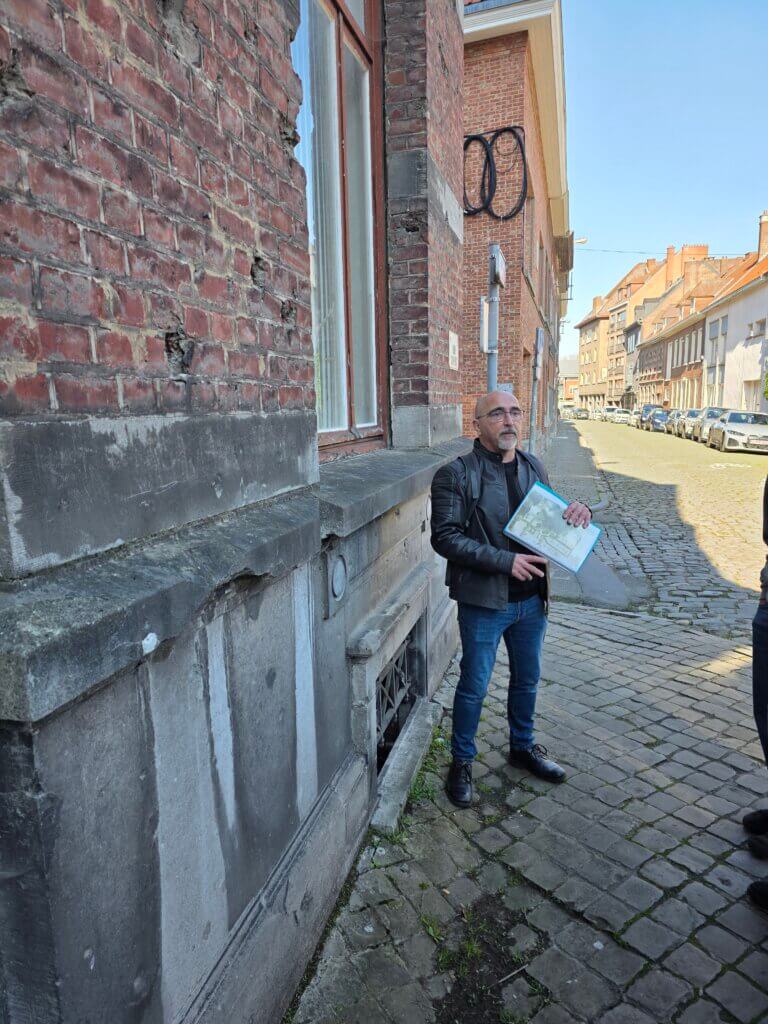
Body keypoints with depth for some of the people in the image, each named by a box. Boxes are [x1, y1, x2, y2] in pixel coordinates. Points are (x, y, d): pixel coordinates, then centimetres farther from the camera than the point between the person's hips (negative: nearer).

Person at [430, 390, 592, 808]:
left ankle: (523, 746, 45)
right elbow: (445, 537, -18)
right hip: (483, 601, -6)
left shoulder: (533, 468, 6)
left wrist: (577, 512, -6)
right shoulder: (456, 474, -14)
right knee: (474, 686, 7)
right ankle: (462, 762, 29)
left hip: (531, 598, 6)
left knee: (527, 679, 22)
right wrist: (505, 561, -24)